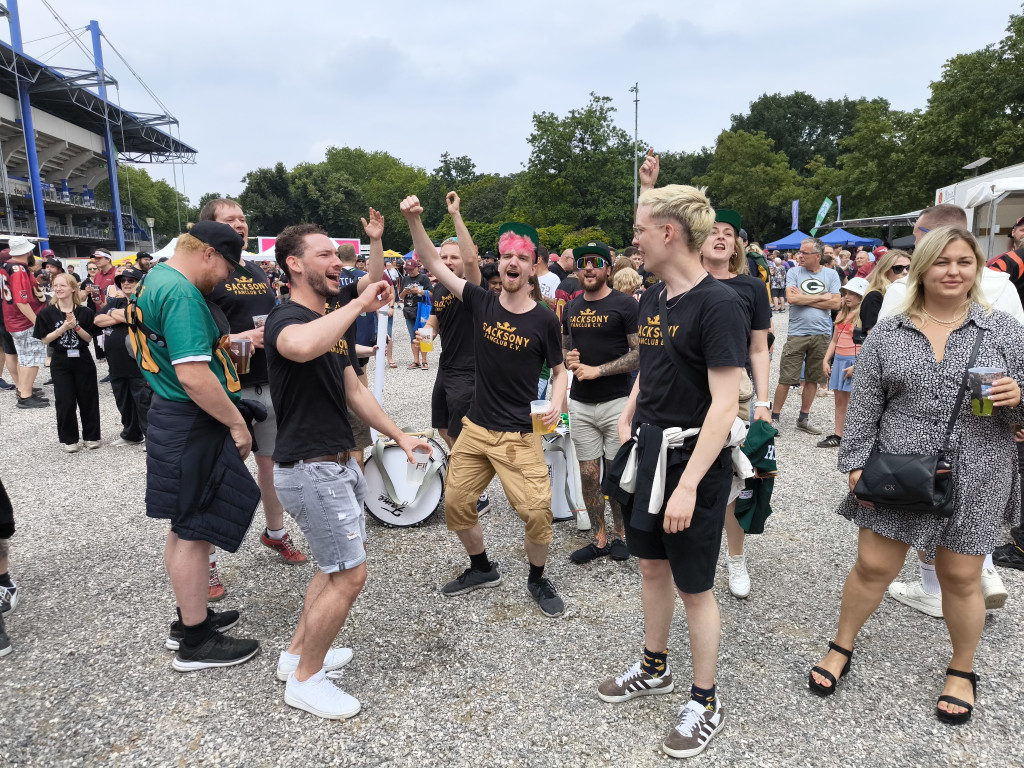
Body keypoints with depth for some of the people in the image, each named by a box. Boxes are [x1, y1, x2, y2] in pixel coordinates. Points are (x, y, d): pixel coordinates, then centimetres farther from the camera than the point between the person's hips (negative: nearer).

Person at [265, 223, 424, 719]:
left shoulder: (334, 323, 14)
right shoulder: (287, 318, -18)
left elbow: (354, 390, 18)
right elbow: (301, 347, -45)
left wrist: (398, 436, 15)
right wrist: (360, 304, -34)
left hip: (338, 463, 10)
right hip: (310, 469, -10)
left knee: (337, 564, 20)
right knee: (350, 574, -4)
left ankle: (297, 653, 36)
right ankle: (305, 680, 15)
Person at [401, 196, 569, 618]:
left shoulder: (544, 319, -7)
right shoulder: (482, 302, -1)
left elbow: (559, 370, 3)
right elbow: (435, 264, 0)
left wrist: (555, 405, -16)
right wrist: (414, 220, -11)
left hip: (520, 435, -4)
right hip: (476, 428, 4)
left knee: (538, 510, -10)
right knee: (455, 501, 10)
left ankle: (537, 579, 19)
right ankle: (482, 568, 34)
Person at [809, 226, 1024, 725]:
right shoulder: (887, 334, 2)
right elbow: (863, 406, 2)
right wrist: (856, 463, -4)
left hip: (973, 482, 0)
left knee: (961, 578, 11)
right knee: (872, 567, 7)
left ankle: (961, 672, 36)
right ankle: (841, 648, 29)